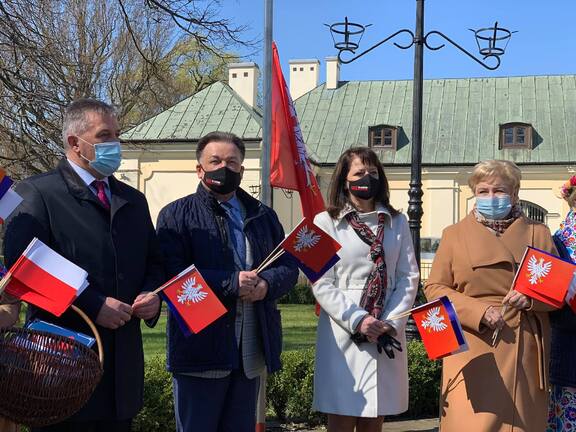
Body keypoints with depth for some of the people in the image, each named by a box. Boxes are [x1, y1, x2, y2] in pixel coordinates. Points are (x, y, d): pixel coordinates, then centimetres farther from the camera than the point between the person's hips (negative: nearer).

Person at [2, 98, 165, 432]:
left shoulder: (133, 200, 16)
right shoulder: (38, 193, -6)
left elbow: (154, 263, 22)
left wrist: (152, 295, -1)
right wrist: (93, 306, -18)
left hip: (123, 363, 6)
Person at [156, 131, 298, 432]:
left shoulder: (263, 215, 15)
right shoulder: (176, 215, -1)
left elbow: (288, 266, 11)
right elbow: (172, 273, -14)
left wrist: (266, 285, -12)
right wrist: (231, 283, -19)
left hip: (252, 351, 5)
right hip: (201, 349, -5)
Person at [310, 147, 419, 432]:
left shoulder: (397, 222, 11)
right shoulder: (326, 222, 0)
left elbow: (409, 277, 5)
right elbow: (322, 284, -5)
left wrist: (391, 323, -8)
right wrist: (357, 320, -14)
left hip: (387, 336, 3)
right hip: (342, 334, -3)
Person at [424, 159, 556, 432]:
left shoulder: (538, 234, 11)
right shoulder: (454, 234, 8)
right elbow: (435, 287, 4)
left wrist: (531, 298, -10)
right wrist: (479, 311, -11)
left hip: (525, 351, 2)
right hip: (474, 351, -1)